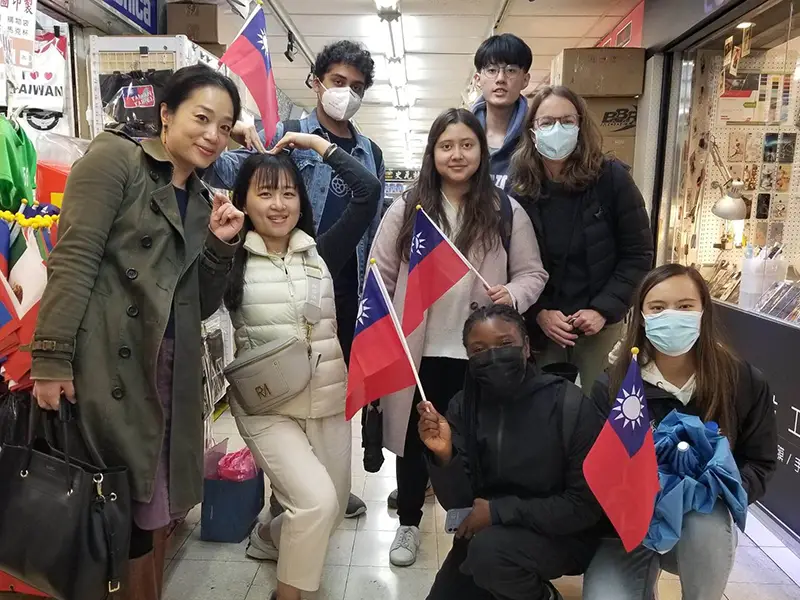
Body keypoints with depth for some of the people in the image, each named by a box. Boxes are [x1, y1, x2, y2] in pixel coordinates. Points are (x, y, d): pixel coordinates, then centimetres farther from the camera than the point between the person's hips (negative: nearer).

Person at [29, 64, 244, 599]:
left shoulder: (202, 201, 17)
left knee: (155, 508, 15)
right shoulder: (116, 158, 0)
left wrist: (222, 245, -1)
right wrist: (52, 357, -18)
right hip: (106, 364, -6)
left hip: (169, 371, 7)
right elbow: (74, 258, -11)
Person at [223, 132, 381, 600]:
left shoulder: (321, 253, 2)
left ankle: (270, 536, 47)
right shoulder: (231, 259, -5)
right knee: (316, 500, -19)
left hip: (327, 400, 4)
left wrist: (319, 144, 0)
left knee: (334, 508, 15)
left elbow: (369, 190, -5)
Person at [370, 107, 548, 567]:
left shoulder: (506, 210, -1)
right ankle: (409, 524, 36)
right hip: (416, 351, 1)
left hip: (478, 353, 0)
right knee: (415, 440, 15)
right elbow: (380, 278, 2)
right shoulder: (406, 209, 0)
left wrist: (513, 295, -18)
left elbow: (533, 272, 4)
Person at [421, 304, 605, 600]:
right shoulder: (463, 406, -9)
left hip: (561, 535, -5)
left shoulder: (570, 406, -21)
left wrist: (499, 510, -21)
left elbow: (586, 506, -16)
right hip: (488, 529, 5)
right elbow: (458, 503, -8)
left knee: (489, 550, -31)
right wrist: (444, 456, -29)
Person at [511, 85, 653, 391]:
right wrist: (538, 313, -13)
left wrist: (604, 310, -11)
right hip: (538, 326, 1)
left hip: (599, 324, 0)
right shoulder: (517, 187, -6)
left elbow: (638, 254, -4)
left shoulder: (611, 178, -8)